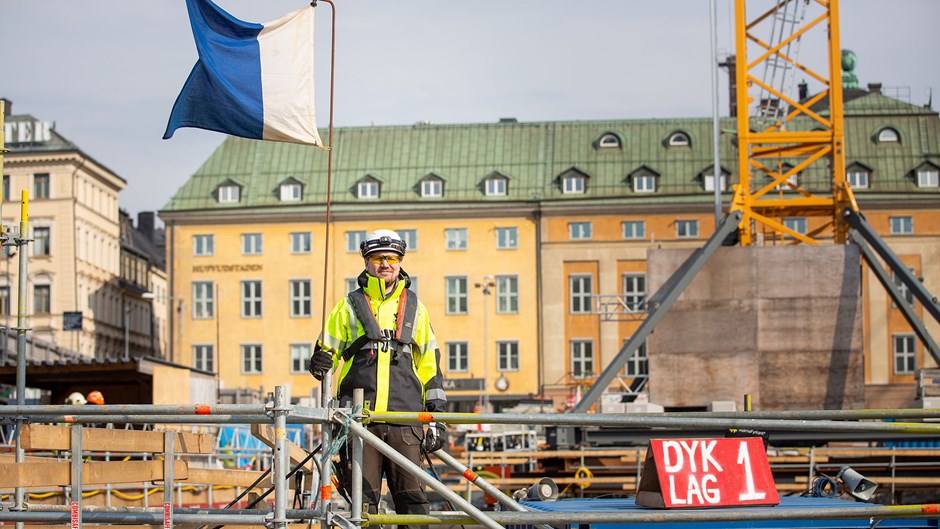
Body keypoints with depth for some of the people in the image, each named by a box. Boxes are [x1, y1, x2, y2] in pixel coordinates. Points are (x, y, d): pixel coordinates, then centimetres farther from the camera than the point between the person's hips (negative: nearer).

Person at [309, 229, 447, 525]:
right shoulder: (349, 306, 13)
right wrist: (320, 364, -11)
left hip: (405, 415, 0)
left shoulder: (413, 307, 16)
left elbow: (430, 363, 15)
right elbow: (328, 351, 15)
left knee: (412, 496, -3)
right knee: (363, 499, -1)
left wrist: (437, 413, 8)